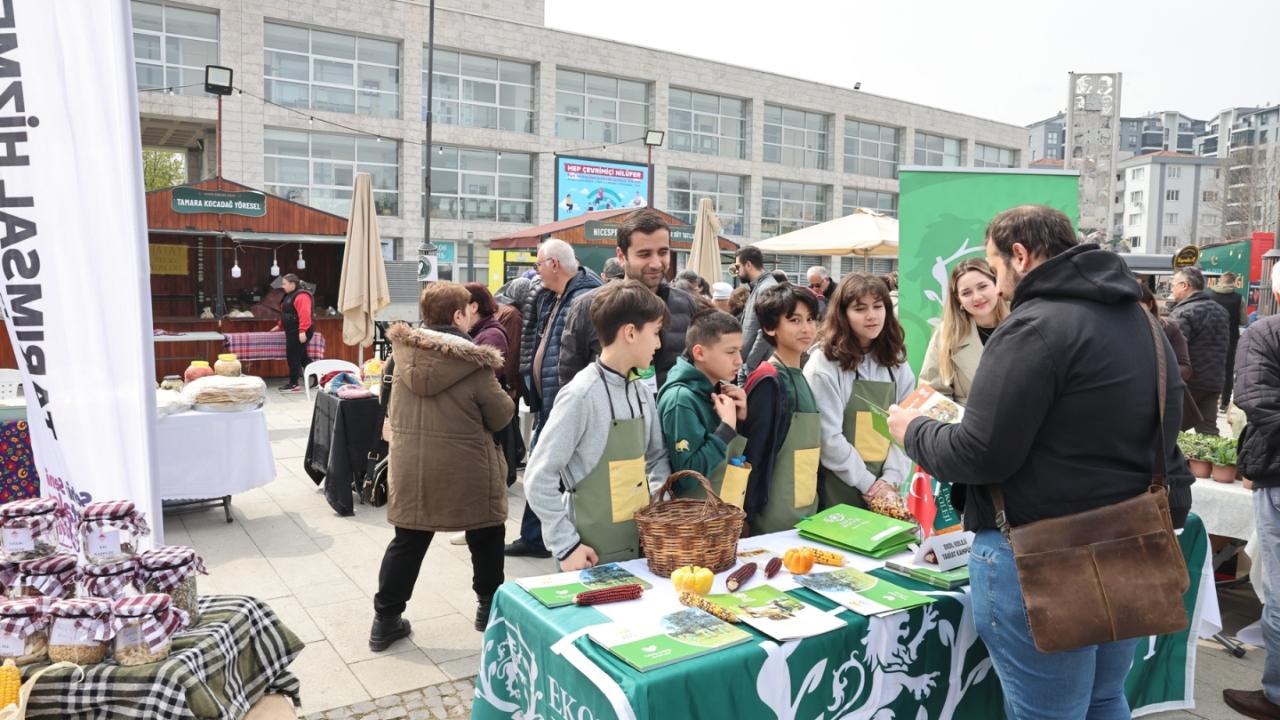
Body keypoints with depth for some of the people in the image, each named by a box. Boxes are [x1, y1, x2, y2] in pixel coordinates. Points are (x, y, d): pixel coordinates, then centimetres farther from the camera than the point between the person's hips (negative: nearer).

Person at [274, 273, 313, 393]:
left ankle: (293, 384, 2)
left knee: (293, 357, -6)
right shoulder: (290, 295, 18)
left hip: (299, 332, -10)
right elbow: (286, 314, 30)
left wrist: (302, 331, -32)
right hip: (292, 332, 10)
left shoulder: (301, 296, -16)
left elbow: (304, 314, -25)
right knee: (301, 357, 11)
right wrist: (280, 325, 34)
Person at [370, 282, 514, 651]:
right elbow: (502, 415, -8)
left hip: (410, 465, 4)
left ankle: (386, 620, 19)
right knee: (486, 537, 17)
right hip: (465, 469, -4)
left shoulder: (404, 352, -3)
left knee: (407, 542, 14)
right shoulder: (472, 362, -17)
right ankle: (490, 605, 30)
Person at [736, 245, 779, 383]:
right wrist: (744, 368, 14)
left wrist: (748, 368, -17)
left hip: (757, 370, -9)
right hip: (749, 369, 9)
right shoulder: (757, 288, 16)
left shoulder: (767, 289, -15)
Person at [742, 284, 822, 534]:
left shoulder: (800, 378, 10)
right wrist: (753, 514, -17)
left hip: (806, 510, 8)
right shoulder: (769, 381, -16)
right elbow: (757, 453, -17)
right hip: (775, 517, -8)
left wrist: (813, 507, 16)